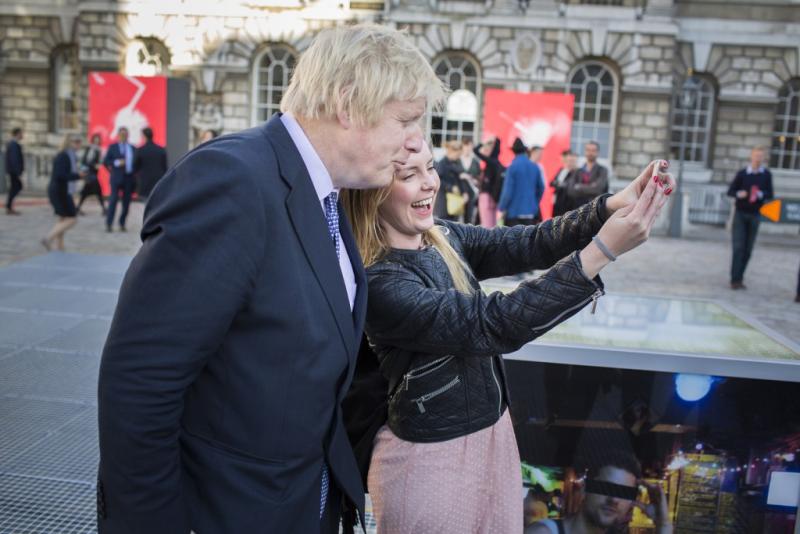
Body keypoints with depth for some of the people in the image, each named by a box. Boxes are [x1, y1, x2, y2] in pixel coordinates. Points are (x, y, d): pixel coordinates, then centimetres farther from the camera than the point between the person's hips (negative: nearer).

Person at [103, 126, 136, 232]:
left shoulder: (132, 148, 13)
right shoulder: (112, 147, 6)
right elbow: (105, 161, 2)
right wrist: (116, 163, -14)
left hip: (129, 178, 3)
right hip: (117, 178, -3)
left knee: (126, 202, 3)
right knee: (113, 200, -8)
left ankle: (122, 224, 13)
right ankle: (108, 224, -5)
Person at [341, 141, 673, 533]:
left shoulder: (446, 237, 0)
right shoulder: (379, 283, -24)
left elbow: (530, 245, -8)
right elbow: (491, 324, -30)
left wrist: (616, 205, -25)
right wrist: (602, 250, -34)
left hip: (492, 432, 7)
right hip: (430, 456, -7)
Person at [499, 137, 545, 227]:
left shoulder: (513, 167, -10)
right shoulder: (535, 167, 5)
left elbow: (507, 190, -11)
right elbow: (541, 188, 11)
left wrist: (501, 209, -4)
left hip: (514, 210, -4)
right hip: (530, 210, 4)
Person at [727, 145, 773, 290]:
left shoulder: (767, 174, 2)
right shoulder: (742, 173, -2)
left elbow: (770, 194, 3)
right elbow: (730, 191, 1)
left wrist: (760, 194, -19)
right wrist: (738, 194, -20)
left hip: (755, 215, 2)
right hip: (740, 214, -2)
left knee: (748, 249, 3)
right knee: (738, 247, -7)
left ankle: (739, 277, 12)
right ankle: (735, 279, -7)